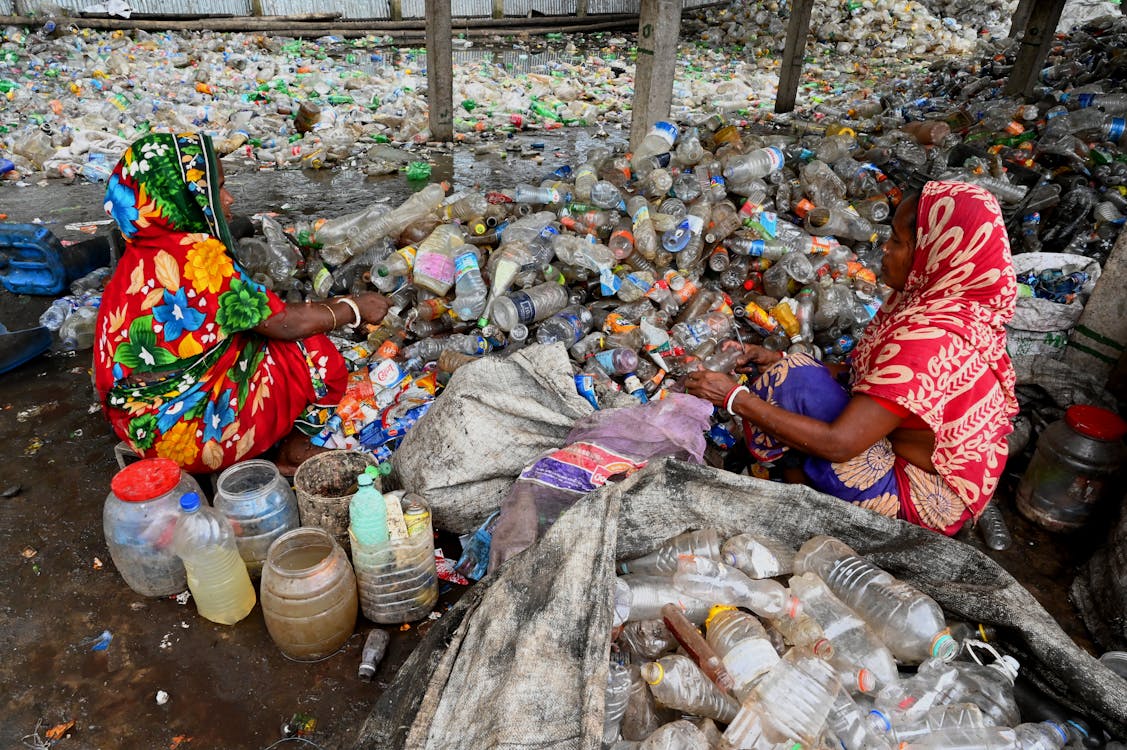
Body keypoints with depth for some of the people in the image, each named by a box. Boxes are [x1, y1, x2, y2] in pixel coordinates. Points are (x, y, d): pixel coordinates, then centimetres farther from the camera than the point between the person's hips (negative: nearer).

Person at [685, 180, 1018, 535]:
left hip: (920, 498, -9)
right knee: (797, 369, 2)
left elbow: (838, 444, -31)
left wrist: (734, 396, -26)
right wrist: (783, 360, -2)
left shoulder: (933, 339, -33)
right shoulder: (943, 301, -5)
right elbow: (869, 374, 6)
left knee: (798, 382, -21)